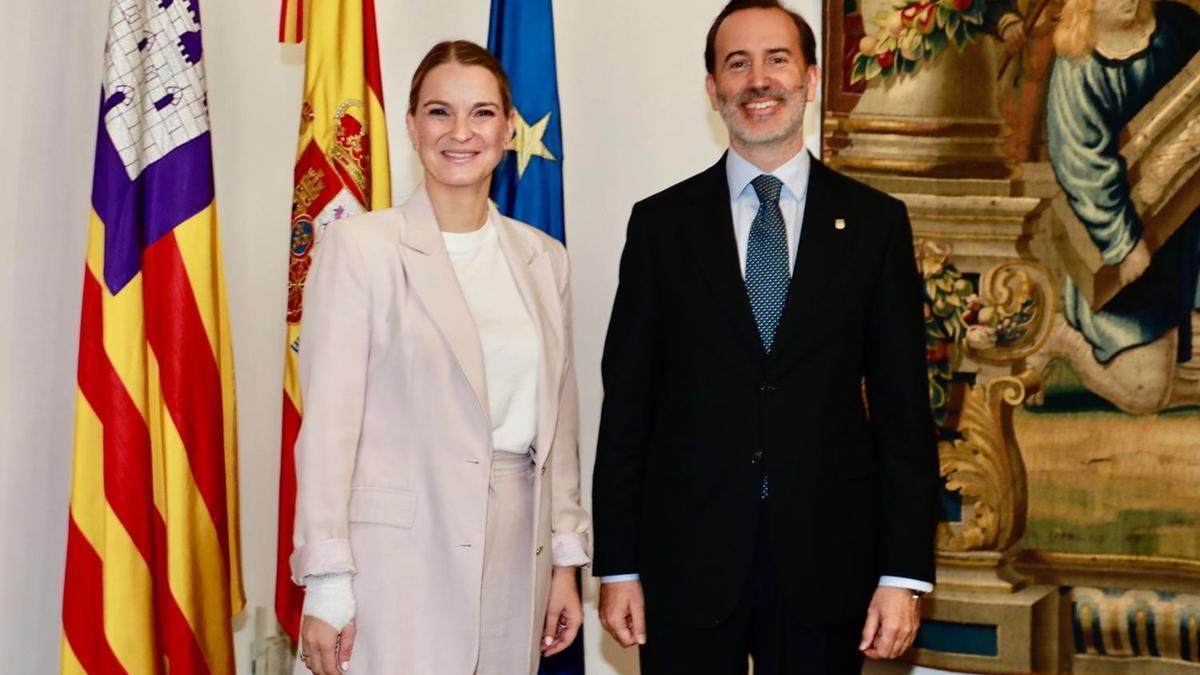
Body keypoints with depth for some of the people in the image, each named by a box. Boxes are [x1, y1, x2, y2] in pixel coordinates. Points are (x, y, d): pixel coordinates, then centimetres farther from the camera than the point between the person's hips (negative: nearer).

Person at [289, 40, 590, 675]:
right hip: (401, 552, -4)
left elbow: (558, 422, 13)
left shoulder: (542, 259, 10)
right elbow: (329, 425, -8)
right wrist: (326, 586, -11)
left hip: (516, 551, 5)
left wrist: (566, 559, 10)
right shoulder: (360, 246, -5)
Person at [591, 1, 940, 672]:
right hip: (688, 557, 0)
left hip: (826, 559, 0)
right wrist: (617, 566, 0)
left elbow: (903, 407, 1)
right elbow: (628, 402, 3)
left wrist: (905, 572, -3)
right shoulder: (662, 224, 3)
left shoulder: (875, 222, 3)